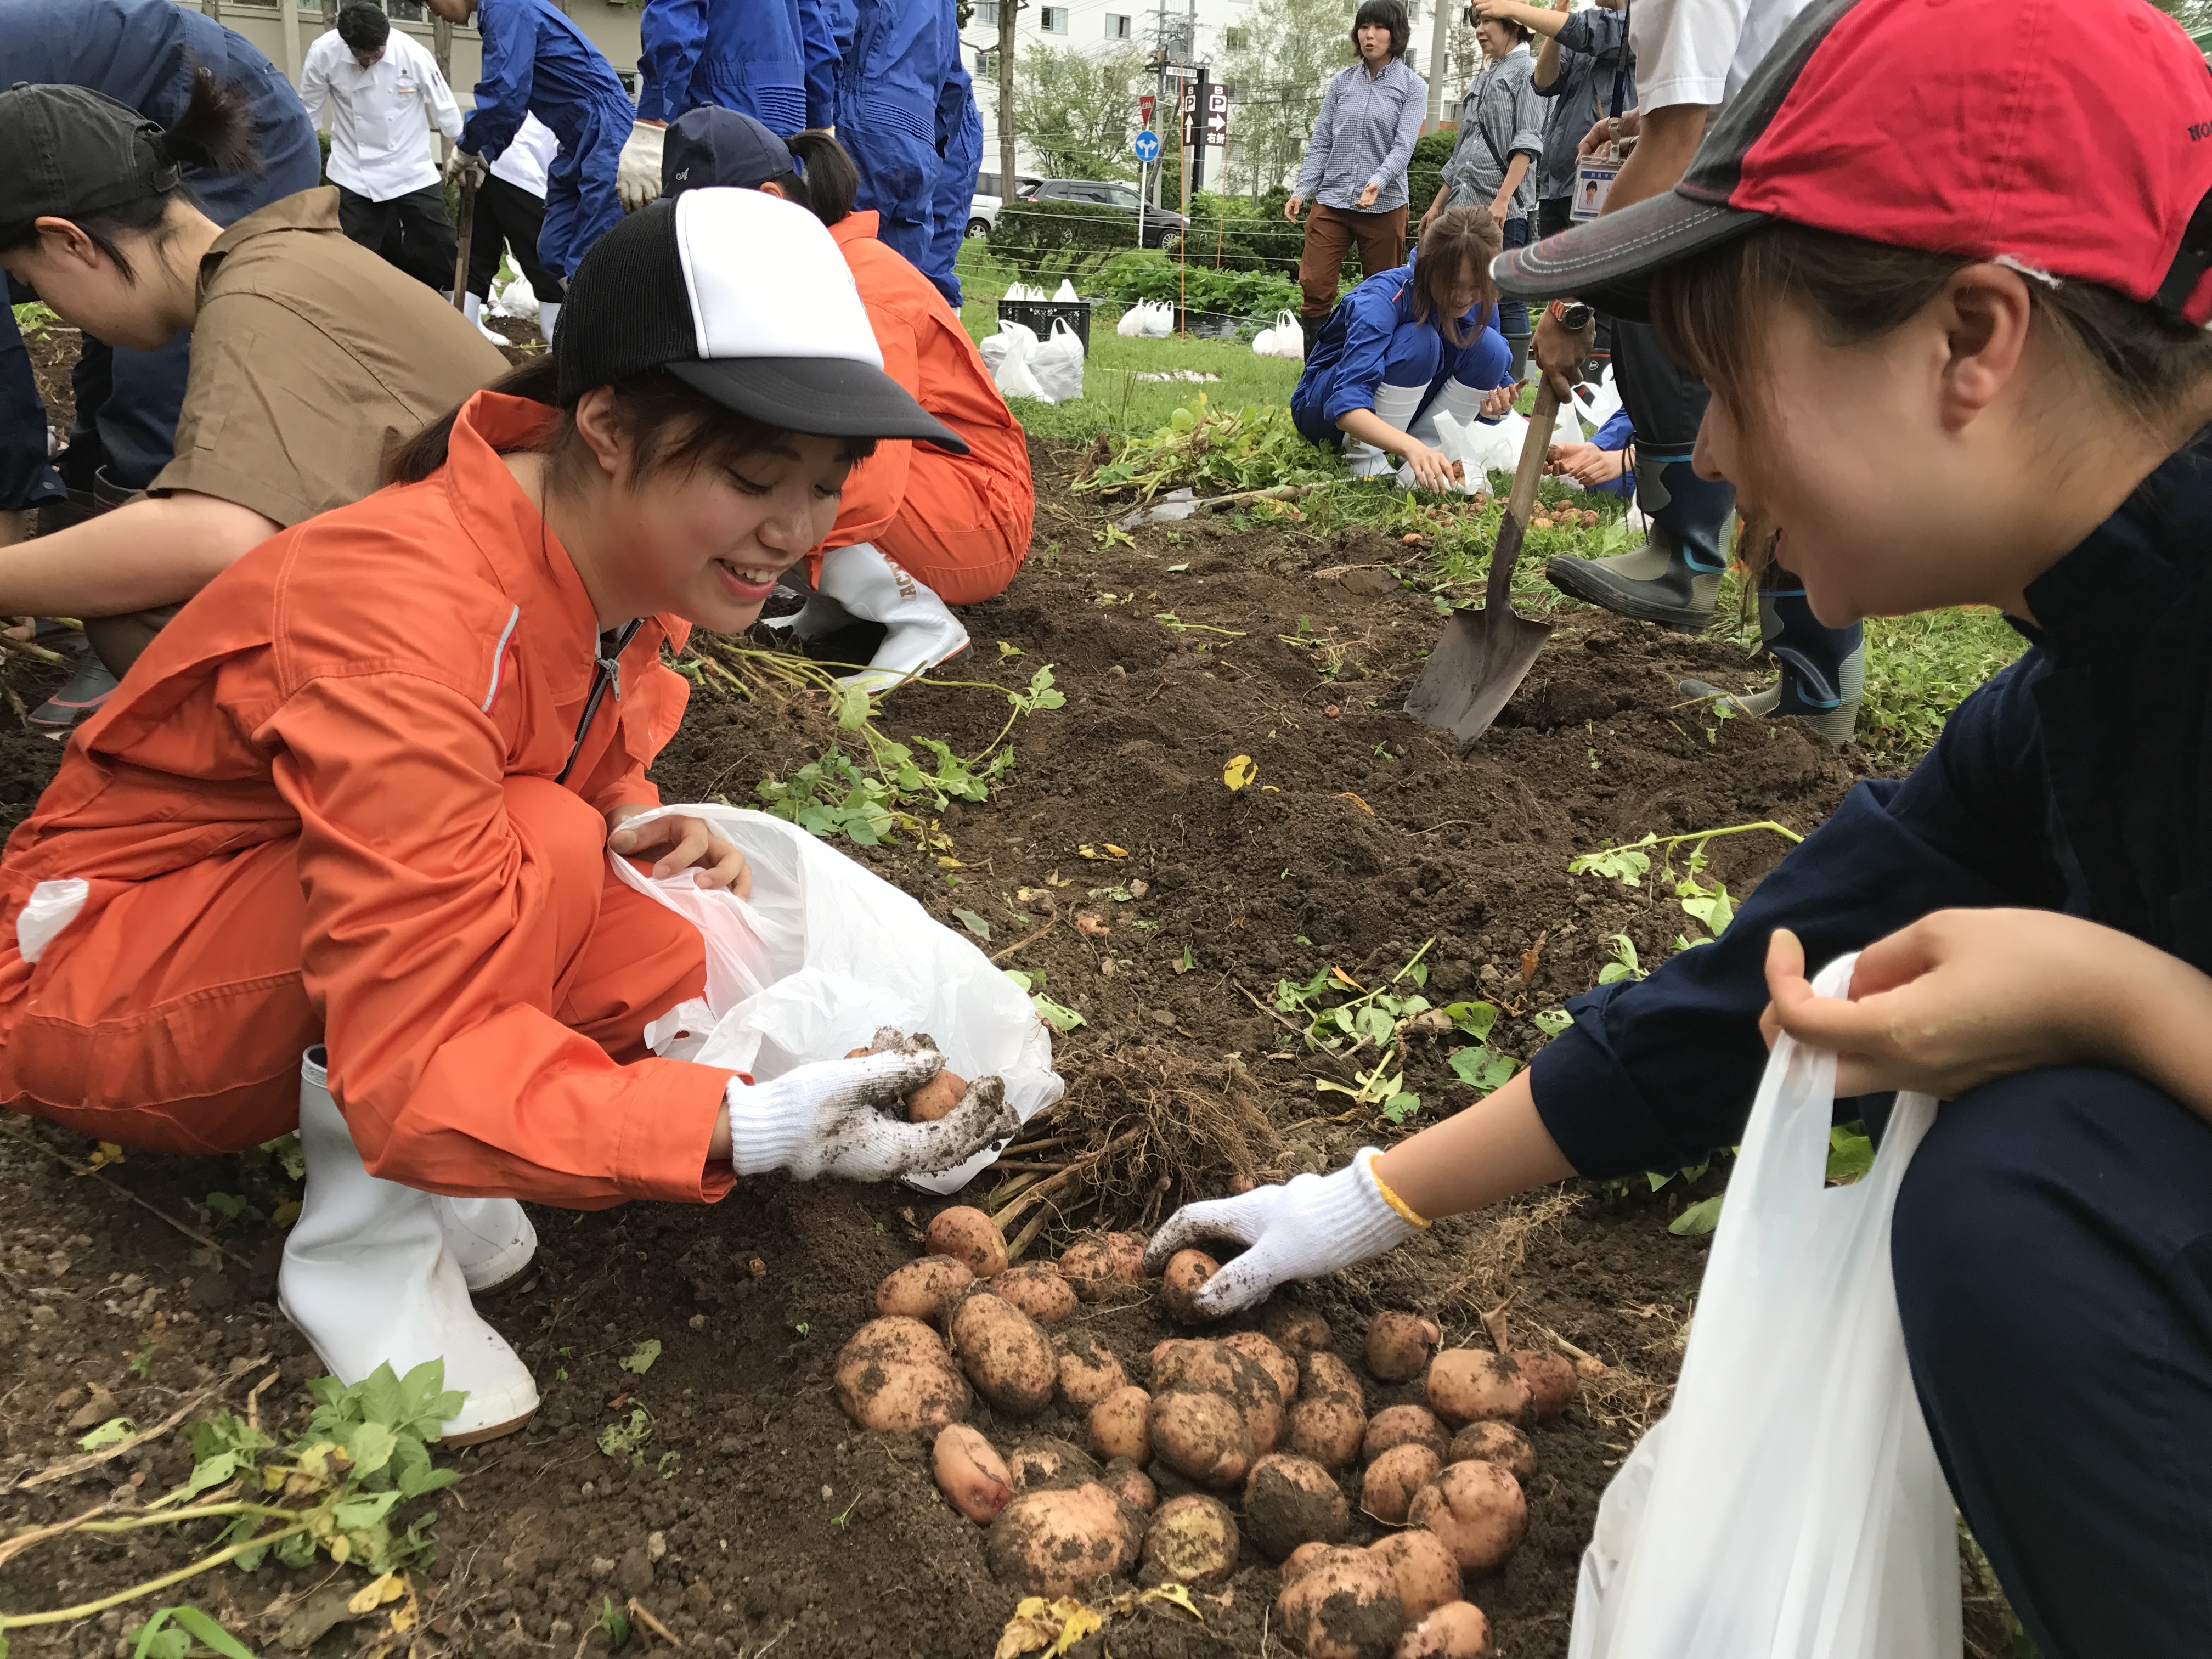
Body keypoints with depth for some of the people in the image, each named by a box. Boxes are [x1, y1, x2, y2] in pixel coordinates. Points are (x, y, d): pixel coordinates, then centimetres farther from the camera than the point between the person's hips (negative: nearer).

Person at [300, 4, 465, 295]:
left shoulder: (412, 53, -17)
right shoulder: (324, 53, -14)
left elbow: (445, 108, -5)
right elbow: (309, 110, 0)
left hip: (412, 168, 0)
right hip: (354, 173, 0)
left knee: (440, 244, 4)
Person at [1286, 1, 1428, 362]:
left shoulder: (1412, 87, 3)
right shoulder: (1341, 82, 11)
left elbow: (1403, 145, -9)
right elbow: (1321, 143, 11)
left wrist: (1378, 181, -26)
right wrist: (1302, 190, 0)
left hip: (1384, 206, -2)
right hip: (1332, 202, 2)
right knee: (1314, 288, -7)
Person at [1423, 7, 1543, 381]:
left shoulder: (1527, 70, 2)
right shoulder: (1483, 78, 24)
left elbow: (1527, 142, -9)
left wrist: (1502, 199, -19)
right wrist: (1438, 204, 22)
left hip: (1505, 209, -7)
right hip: (1465, 205, 7)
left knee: (1506, 300, -8)